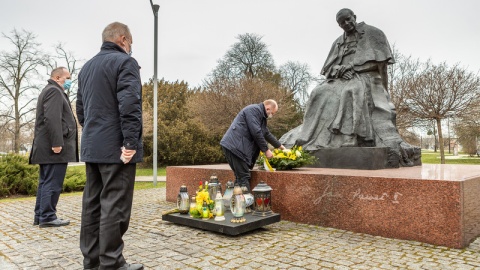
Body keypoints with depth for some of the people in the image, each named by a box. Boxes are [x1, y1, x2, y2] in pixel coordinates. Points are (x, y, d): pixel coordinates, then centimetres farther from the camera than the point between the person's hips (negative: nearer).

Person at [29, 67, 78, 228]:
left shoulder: (50, 91, 25)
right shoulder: (54, 91, -9)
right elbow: (52, 118, -21)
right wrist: (57, 143, -24)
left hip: (47, 147, 11)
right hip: (54, 147, -11)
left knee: (45, 182, 12)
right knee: (53, 183, -7)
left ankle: (40, 216, 18)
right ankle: (47, 217, -3)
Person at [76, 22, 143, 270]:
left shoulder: (86, 67, 20)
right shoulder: (125, 62, -6)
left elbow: (80, 108, 22)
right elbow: (130, 104, -19)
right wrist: (131, 143, -20)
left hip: (91, 147, 8)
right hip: (116, 147, -8)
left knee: (92, 203, 11)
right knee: (114, 206, -4)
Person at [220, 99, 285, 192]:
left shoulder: (260, 115, 23)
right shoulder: (254, 110, -9)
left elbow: (267, 133, 33)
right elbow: (256, 132, -17)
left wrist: (280, 146, 37)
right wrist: (266, 150, -9)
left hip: (235, 147, 10)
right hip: (234, 146, -10)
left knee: (240, 178, 11)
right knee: (244, 178, -10)